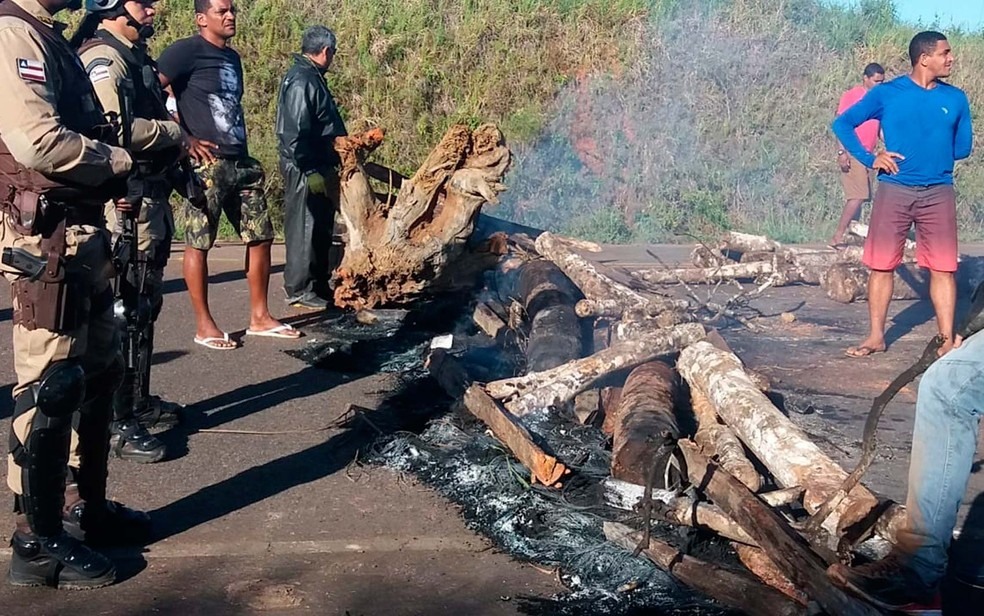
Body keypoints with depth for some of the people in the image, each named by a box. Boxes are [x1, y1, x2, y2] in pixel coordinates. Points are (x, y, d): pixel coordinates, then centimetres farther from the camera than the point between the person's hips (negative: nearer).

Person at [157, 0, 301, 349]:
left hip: (242, 162, 8)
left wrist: (243, 148, 18)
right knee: (198, 243, -2)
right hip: (206, 163, -8)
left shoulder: (233, 58, 19)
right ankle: (204, 326, 5)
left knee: (260, 237, 8)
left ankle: (260, 317, 18)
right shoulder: (187, 51, -6)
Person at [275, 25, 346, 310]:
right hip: (305, 170, -10)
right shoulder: (301, 81, -17)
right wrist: (311, 172, -23)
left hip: (319, 168, 10)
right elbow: (296, 132, -23)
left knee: (321, 229, 16)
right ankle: (299, 291, 5)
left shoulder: (311, 76, 15)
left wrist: (327, 168, 23)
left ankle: (319, 285, 25)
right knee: (304, 229, -3)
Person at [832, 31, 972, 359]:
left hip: (938, 193, 2)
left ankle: (948, 340, 10)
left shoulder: (955, 98, 6)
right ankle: (876, 336, 13)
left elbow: (963, 148, 15)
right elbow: (842, 124, 1)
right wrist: (870, 159, -7)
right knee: (882, 265, 2)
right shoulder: (887, 93, -2)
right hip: (894, 190, -2)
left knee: (943, 268, 2)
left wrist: (934, 156, 4)